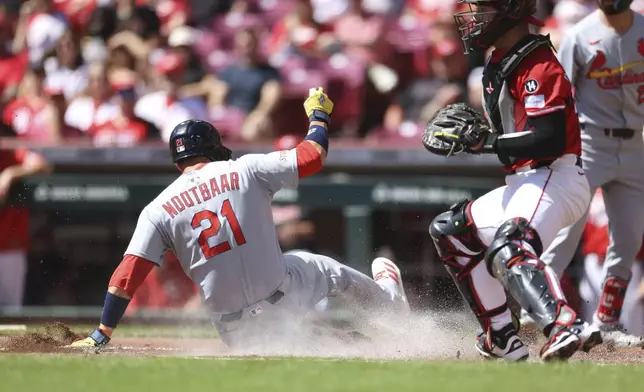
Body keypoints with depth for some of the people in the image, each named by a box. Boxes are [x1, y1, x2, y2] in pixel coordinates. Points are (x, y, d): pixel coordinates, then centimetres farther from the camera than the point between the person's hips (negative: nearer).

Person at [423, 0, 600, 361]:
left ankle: (566, 327, -57)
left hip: (554, 178, -11)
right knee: (451, 232, 21)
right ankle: (503, 341, 17)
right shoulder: (498, 65, 17)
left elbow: (550, 141, -23)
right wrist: (471, 131, 5)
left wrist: (484, 141, -22)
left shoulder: (538, 66, -14)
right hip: (524, 184, 11)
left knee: (509, 250, -35)